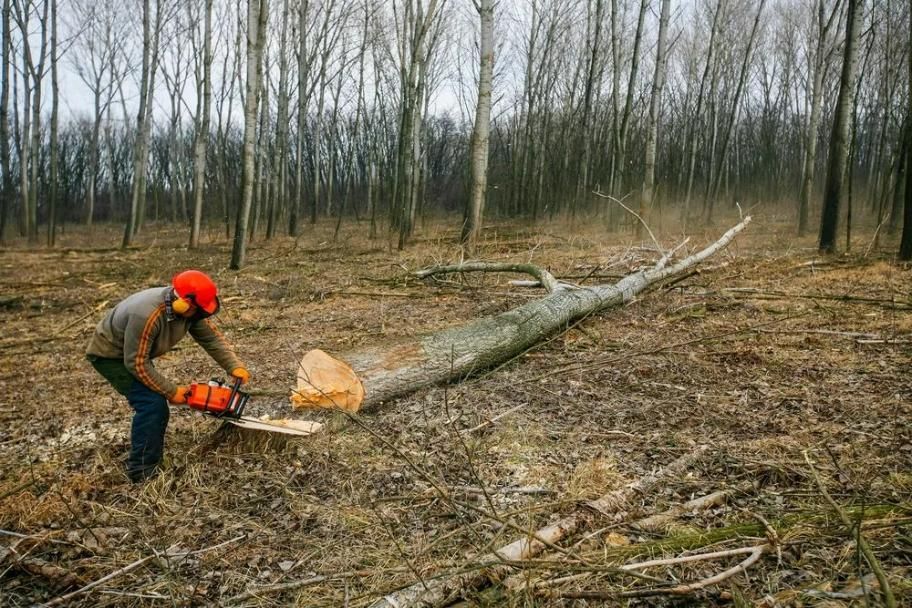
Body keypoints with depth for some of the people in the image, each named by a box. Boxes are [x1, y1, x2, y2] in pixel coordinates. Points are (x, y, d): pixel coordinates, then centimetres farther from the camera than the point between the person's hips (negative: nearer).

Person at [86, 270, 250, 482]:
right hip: (110, 355, -8)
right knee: (152, 404, -19)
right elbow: (137, 364, -32)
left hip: (135, 354, 8)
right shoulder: (147, 315, -40)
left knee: (157, 406, 8)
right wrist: (171, 391, -24)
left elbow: (212, 337, -9)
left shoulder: (188, 309, -17)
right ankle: (142, 472, -9)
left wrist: (235, 367, -21)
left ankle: (150, 464, 23)